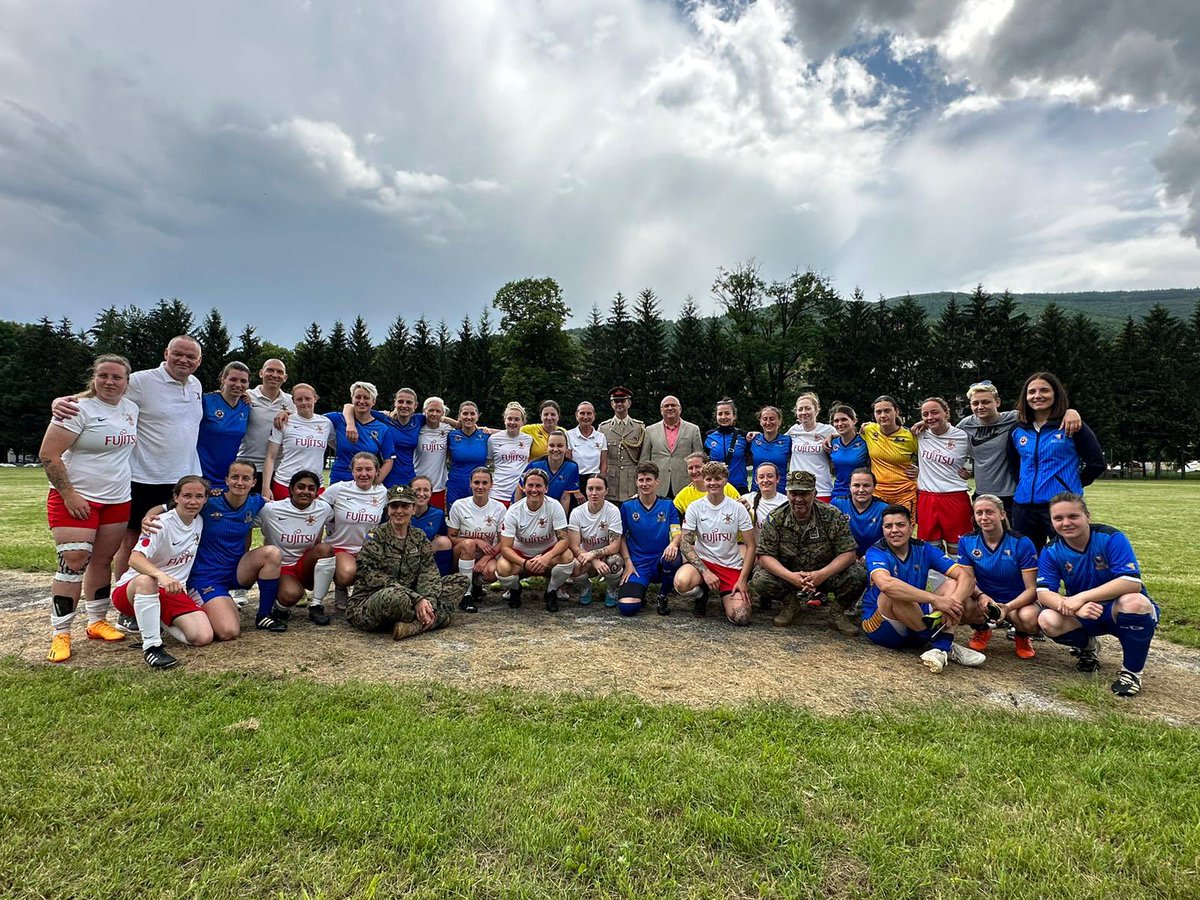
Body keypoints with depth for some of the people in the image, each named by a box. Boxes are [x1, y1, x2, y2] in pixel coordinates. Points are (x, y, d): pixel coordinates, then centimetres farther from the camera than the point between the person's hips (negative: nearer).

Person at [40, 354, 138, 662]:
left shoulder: (131, 408, 8)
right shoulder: (79, 409, -12)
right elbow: (48, 455, -14)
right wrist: (69, 495, -17)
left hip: (117, 500, 6)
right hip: (76, 499, -6)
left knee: (102, 561, 11)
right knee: (73, 563, -9)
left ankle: (97, 622, 22)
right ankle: (60, 634, 1)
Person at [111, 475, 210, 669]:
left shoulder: (200, 522, 3)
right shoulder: (162, 524, -16)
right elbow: (135, 559, -30)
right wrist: (161, 576, -48)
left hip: (174, 591, 5)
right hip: (132, 590, -5)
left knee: (204, 637, -17)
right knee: (146, 580, -43)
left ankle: (157, 621, 14)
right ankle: (151, 646, -29)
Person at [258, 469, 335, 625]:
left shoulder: (323, 509, -5)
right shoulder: (271, 510, -13)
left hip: (305, 566, 3)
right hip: (279, 567, -3)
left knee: (325, 549, -28)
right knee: (291, 595, -34)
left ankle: (316, 605, -16)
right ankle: (279, 603, 6)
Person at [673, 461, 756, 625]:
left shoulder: (738, 508, -2)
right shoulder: (695, 507, -3)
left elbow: (751, 546, 0)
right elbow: (686, 544, -8)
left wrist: (742, 580, -10)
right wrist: (705, 572, -20)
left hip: (732, 567, 1)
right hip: (702, 562, -1)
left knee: (741, 618, -19)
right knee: (682, 582, -35)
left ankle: (727, 597, 18)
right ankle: (701, 595, 3)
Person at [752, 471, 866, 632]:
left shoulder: (832, 516, -13)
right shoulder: (775, 519, -11)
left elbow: (848, 553, -15)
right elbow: (765, 555, -14)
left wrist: (822, 575, -32)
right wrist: (790, 576, -32)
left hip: (825, 574, 0)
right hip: (789, 574, 1)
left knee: (858, 574, -27)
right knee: (760, 580, -27)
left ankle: (837, 612, 4)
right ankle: (790, 603, 8)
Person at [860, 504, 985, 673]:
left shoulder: (924, 550, 0)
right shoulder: (876, 553, -15)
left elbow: (966, 576, -9)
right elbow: (885, 583, -37)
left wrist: (954, 602, -30)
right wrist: (935, 599, -38)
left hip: (916, 625, 5)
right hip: (879, 626, -5)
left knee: (953, 583, -8)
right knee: (895, 593, -33)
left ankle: (940, 649, -25)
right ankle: (946, 645, -18)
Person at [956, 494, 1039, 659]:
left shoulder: (1021, 543, -13)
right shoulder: (967, 542, -6)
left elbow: (1032, 588, -15)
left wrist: (1007, 607, -33)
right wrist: (980, 596, -29)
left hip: (1017, 602, -1)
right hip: (984, 600, 2)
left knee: (1029, 618, -37)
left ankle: (1022, 637, 4)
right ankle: (982, 630, 6)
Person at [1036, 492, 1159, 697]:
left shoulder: (1111, 538, -18)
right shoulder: (1051, 552, -9)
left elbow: (1132, 582, -30)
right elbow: (1044, 593, -17)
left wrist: (1081, 598, -35)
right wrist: (1074, 608, -38)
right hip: (1084, 615, 2)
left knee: (1134, 601, -37)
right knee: (1048, 620, -27)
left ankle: (1132, 671, -11)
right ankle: (1088, 647, 11)